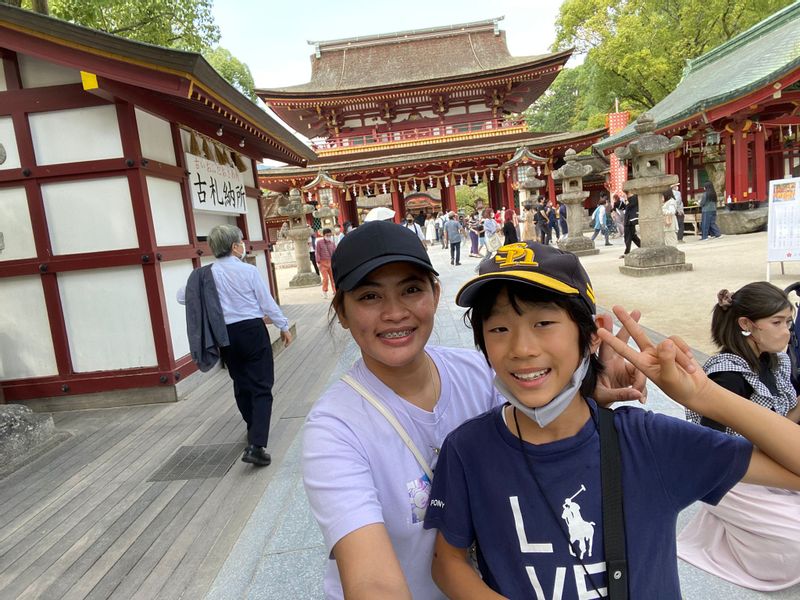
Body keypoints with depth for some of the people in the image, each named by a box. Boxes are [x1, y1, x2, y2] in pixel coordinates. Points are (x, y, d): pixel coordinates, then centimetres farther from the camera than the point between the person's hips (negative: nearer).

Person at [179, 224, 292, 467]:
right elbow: (267, 303, -6)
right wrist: (284, 326, 7)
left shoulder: (205, 274, 0)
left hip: (225, 335, 5)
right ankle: (256, 445, -14)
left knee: (241, 384, 21)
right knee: (261, 387, -2)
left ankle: (253, 429, 39)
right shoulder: (248, 270, -11)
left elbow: (182, 296, 8)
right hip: (252, 331, -5)